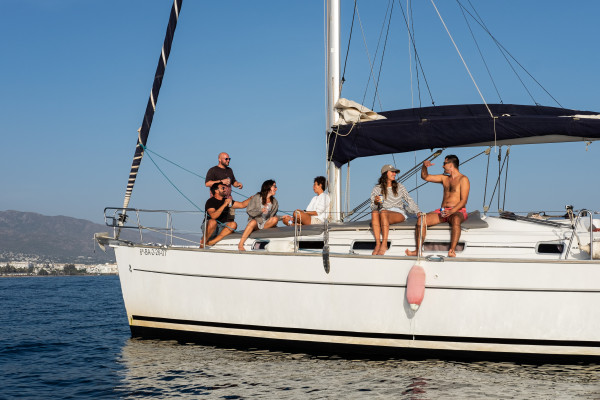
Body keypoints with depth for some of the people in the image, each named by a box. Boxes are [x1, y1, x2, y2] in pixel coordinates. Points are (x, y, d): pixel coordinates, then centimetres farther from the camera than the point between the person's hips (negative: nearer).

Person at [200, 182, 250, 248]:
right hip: (208, 227, -6)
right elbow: (213, 216, -27)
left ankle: (210, 242, -29)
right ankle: (202, 243, -25)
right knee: (213, 222, -38)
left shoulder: (226, 200, 11)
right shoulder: (210, 201, -11)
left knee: (233, 224, -21)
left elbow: (242, 205, 13)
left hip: (220, 228, 7)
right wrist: (224, 204, -27)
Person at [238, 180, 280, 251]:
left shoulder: (274, 202, 8)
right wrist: (260, 210, -21)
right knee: (253, 222, -39)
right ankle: (240, 244, -40)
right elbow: (249, 211, -6)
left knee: (275, 219, -25)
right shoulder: (256, 198, -3)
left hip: (266, 224, 3)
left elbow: (272, 216, 8)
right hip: (256, 222, -3)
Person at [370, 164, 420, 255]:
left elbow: (409, 201, 10)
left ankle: (384, 245, -41)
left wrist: (418, 212, -5)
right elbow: (373, 208, 6)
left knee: (383, 212, -35)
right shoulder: (377, 189, 11)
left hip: (398, 213, -1)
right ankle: (377, 244, -40)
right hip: (383, 214, 1)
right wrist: (375, 202, -17)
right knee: (374, 213, -35)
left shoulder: (399, 187, 13)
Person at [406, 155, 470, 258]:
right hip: (443, 211, 6)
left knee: (455, 220, -43)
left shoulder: (463, 179, -1)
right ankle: (418, 250, -24)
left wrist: (451, 211, -25)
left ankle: (452, 250, -51)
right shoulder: (444, 178, 20)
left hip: (458, 211, -6)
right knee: (421, 219, -18)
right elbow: (425, 177, 23)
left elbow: (463, 200, -11)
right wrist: (424, 166, 3)